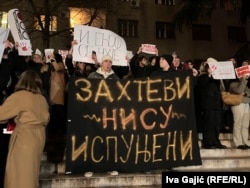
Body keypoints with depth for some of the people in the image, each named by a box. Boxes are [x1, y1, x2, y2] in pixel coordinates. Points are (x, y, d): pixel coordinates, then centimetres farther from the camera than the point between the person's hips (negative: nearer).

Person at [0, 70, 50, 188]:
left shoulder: (19, 96, -10)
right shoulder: (42, 99, 8)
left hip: (24, 136, -7)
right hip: (39, 135, 7)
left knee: (20, 171, 2)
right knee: (31, 170, 18)